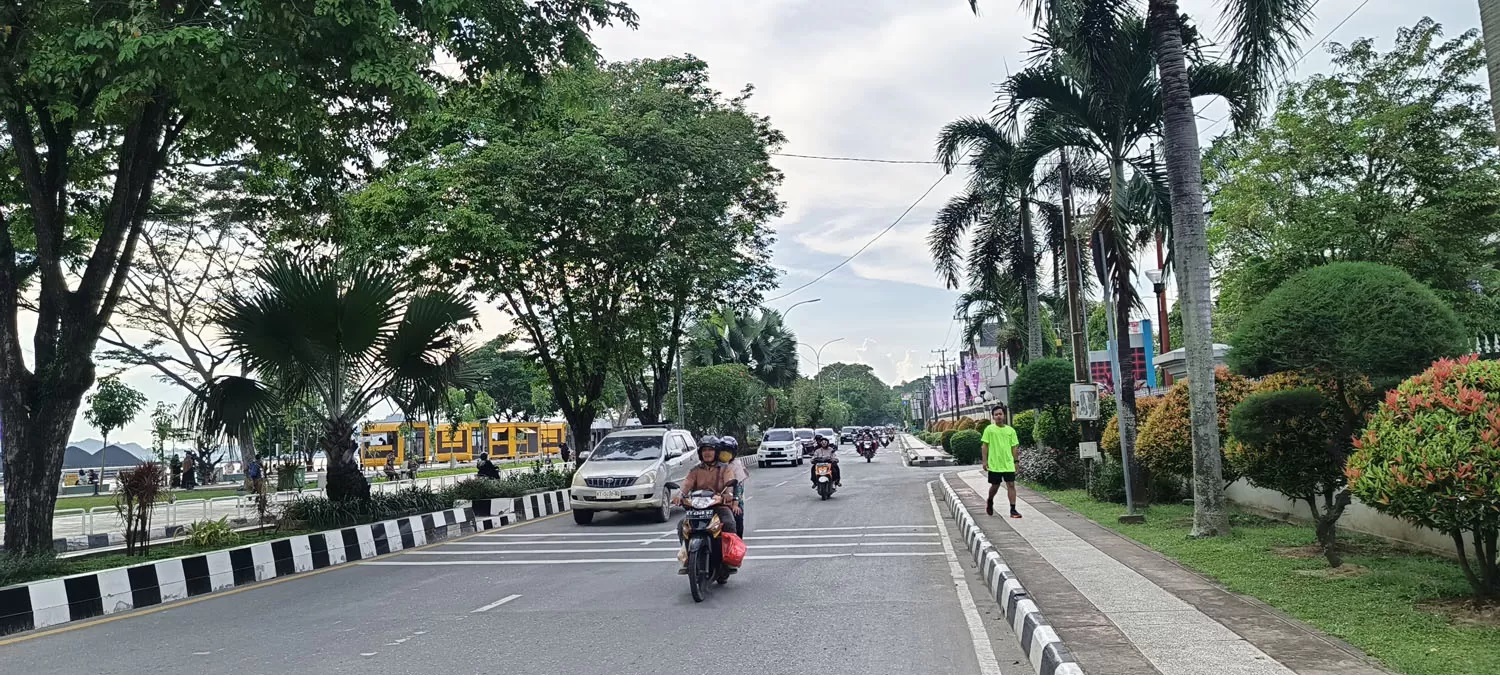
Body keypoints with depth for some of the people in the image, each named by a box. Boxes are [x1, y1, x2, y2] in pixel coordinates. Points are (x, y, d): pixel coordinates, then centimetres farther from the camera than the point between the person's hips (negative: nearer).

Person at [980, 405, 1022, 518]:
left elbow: (1014, 447, 10)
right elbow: (984, 446, -1)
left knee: (1011, 485, -6)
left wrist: (1015, 461, 6)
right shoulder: (989, 429, -2)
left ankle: (1013, 510, -4)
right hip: (994, 464, -2)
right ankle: (990, 502, 37)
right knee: (995, 486, 8)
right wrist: (985, 461, -7)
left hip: (1008, 464, 2)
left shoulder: (1010, 430, 5)